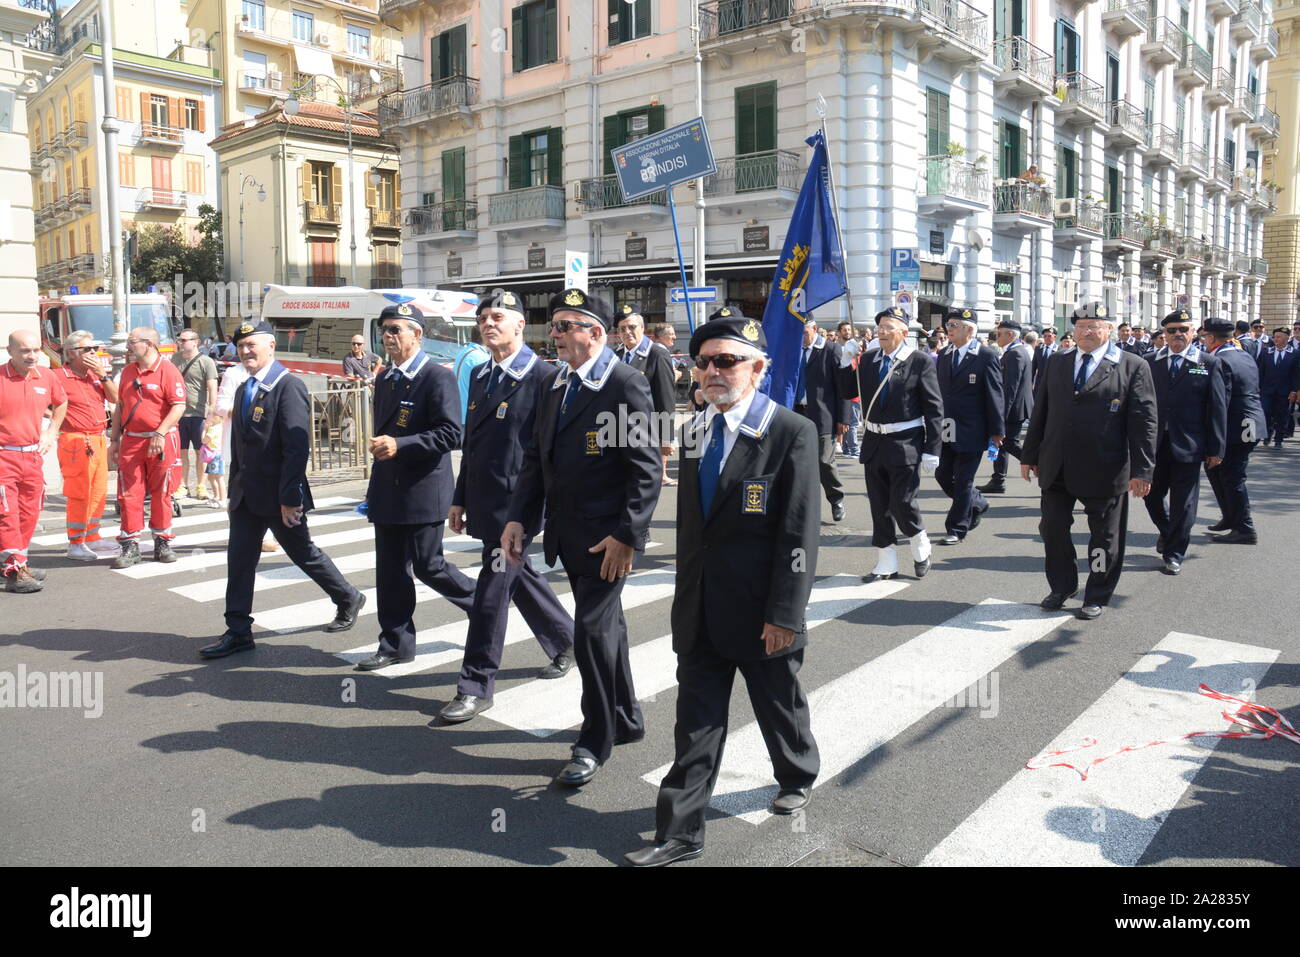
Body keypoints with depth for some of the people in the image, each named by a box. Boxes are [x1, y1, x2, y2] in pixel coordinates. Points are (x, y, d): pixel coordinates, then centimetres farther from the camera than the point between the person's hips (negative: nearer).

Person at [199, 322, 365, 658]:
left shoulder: (289, 386, -16)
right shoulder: (244, 389, 12)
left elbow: (297, 448, -21)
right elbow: (239, 445, 17)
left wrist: (290, 497, -22)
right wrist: (235, 489, 14)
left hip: (279, 495, -7)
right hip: (247, 493, 7)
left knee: (304, 553, 8)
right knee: (239, 559, 5)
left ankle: (348, 599, 29)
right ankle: (238, 632, 13)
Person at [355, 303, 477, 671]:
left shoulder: (438, 377, -11)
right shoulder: (384, 381, 15)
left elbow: (451, 434, -19)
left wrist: (400, 445, -24)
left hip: (424, 490, -8)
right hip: (388, 490, 8)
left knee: (427, 565, -3)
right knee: (390, 570, 9)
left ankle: (480, 602, 22)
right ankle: (396, 645, 19)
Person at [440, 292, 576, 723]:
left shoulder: (543, 377, -12)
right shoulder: (481, 376, 12)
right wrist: (460, 499, 15)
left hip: (516, 504, -8)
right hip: (484, 503, 8)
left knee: (492, 592, -4)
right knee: (519, 576, 19)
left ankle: (476, 687, 7)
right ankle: (566, 639, 39)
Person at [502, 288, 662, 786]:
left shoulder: (626, 385, -14)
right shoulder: (556, 385, 11)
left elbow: (645, 467, -17)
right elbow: (536, 458, 13)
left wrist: (627, 535, -22)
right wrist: (519, 517, 3)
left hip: (605, 536, -8)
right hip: (568, 533, 8)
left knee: (593, 631, -4)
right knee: (604, 627, 19)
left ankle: (596, 740, 14)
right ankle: (625, 719, 37)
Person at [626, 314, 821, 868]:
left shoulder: (792, 433, -13)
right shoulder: (696, 429, 7)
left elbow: (799, 534, -15)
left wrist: (784, 614, -17)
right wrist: (686, 591, 12)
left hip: (761, 614, -4)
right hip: (700, 611, 5)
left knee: (780, 709, 19)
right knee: (695, 726, 9)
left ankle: (797, 777, 47)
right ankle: (680, 833, 18)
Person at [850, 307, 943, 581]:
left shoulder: (920, 362, -6)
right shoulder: (868, 361, 7)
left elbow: (934, 409, -7)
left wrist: (932, 450, -10)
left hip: (905, 444, -5)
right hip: (874, 442, 5)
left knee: (901, 502, -5)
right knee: (879, 506, 9)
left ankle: (920, 548, 24)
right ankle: (886, 564, 22)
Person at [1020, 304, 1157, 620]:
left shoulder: (1132, 367, -4)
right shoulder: (1056, 363, 9)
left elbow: (1144, 421, -7)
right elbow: (1040, 412, 12)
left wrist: (1141, 470, -13)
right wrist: (1030, 455, 11)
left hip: (1103, 471, -4)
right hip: (1056, 468, 4)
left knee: (1104, 536, 8)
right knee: (1052, 529, 9)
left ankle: (1097, 597, 24)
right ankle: (1062, 587, 29)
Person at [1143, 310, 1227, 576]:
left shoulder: (1209, 364, -1)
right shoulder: (1151, 362, 4)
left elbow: (1218, 408, -2)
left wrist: (1216, 449, -5)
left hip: (1188, 446, -2)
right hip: (1155, 444, 2)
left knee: (1183, 503, 4)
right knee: (1151, 495, 11)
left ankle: (1174, 554, 17)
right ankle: (1166, 531, 39)